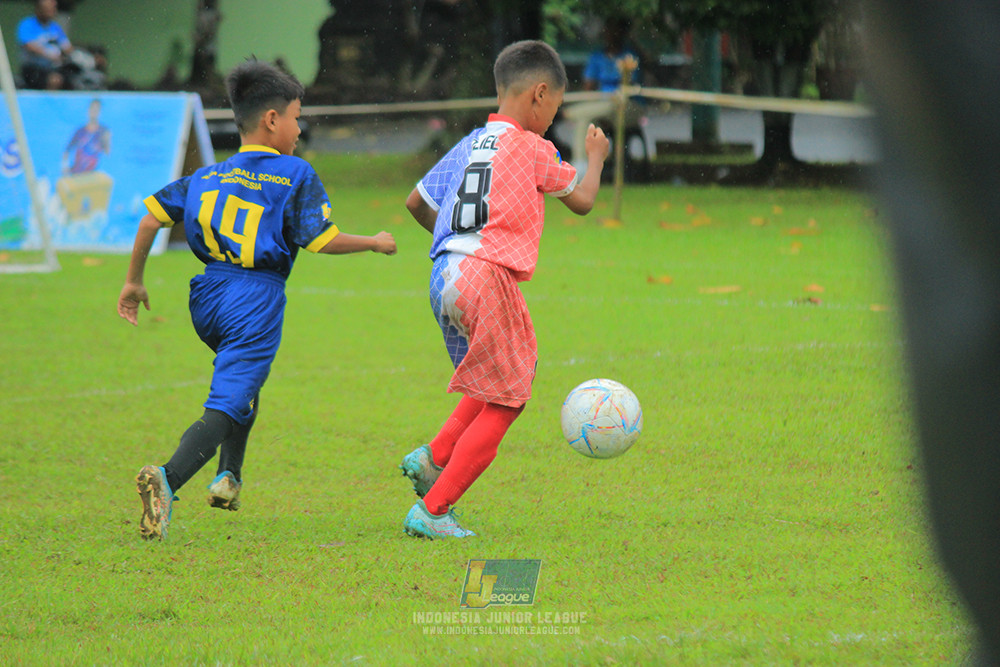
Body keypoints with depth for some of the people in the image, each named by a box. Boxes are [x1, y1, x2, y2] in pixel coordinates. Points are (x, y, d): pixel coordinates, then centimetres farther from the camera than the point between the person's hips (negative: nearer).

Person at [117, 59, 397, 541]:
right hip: (256, 305, -7)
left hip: (207, 300, 7)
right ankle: (167, 480, -36)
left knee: (244, 378, 34)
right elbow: (322, 240, -8)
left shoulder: (209, 176, 13)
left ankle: (229, 475, 26)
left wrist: (133, 281, 16)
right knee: (225, 407, -12)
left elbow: (152, 216, 8)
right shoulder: (295, 175, -3)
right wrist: (374, 243, 9)